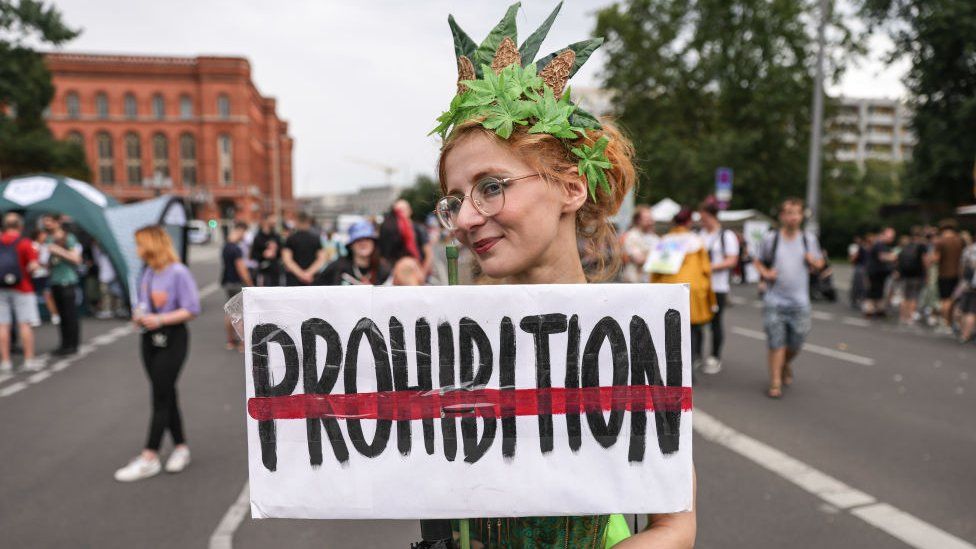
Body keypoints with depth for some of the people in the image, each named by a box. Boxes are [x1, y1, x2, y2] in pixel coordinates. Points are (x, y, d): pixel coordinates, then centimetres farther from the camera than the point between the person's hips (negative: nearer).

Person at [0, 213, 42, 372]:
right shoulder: (24, 243, -9)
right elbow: (33, 265, -16)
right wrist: (25, 271, 3)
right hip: (22, 288, -4)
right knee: (25, 324, 1)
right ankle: (29, 360, 4)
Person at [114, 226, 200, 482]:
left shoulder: (178, 272, -15)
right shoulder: (146, 273, 7)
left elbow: (192, 309, -17)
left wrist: (160, 319, -23)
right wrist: (138, 315, -1)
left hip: (172, 338, -7)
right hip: (149, 338, 7)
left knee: (161, 397, -4)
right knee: (166, 395, 13)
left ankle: (149, 457, 3)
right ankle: (180, 447, 25)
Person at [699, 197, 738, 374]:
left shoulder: (727, 236, -1)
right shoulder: (699, 235, 12)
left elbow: (732, 260, -7)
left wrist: (711, 267, -17)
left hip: (718, 286, -4)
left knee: (715, 322, 2)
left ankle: (715, 358, 15)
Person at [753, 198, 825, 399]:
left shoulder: (809, 240, 6)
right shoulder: (770, 239, 0)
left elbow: (819, 263, 16)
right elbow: (758, 262, 9)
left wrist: (813, 261, -7)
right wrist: (765, 273, -11)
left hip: (799, 301, 2)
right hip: (774, 301, -2)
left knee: (796, 343, 8)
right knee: (776, 343, -4)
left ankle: (786, 364, 40)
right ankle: (775, 382, 6)